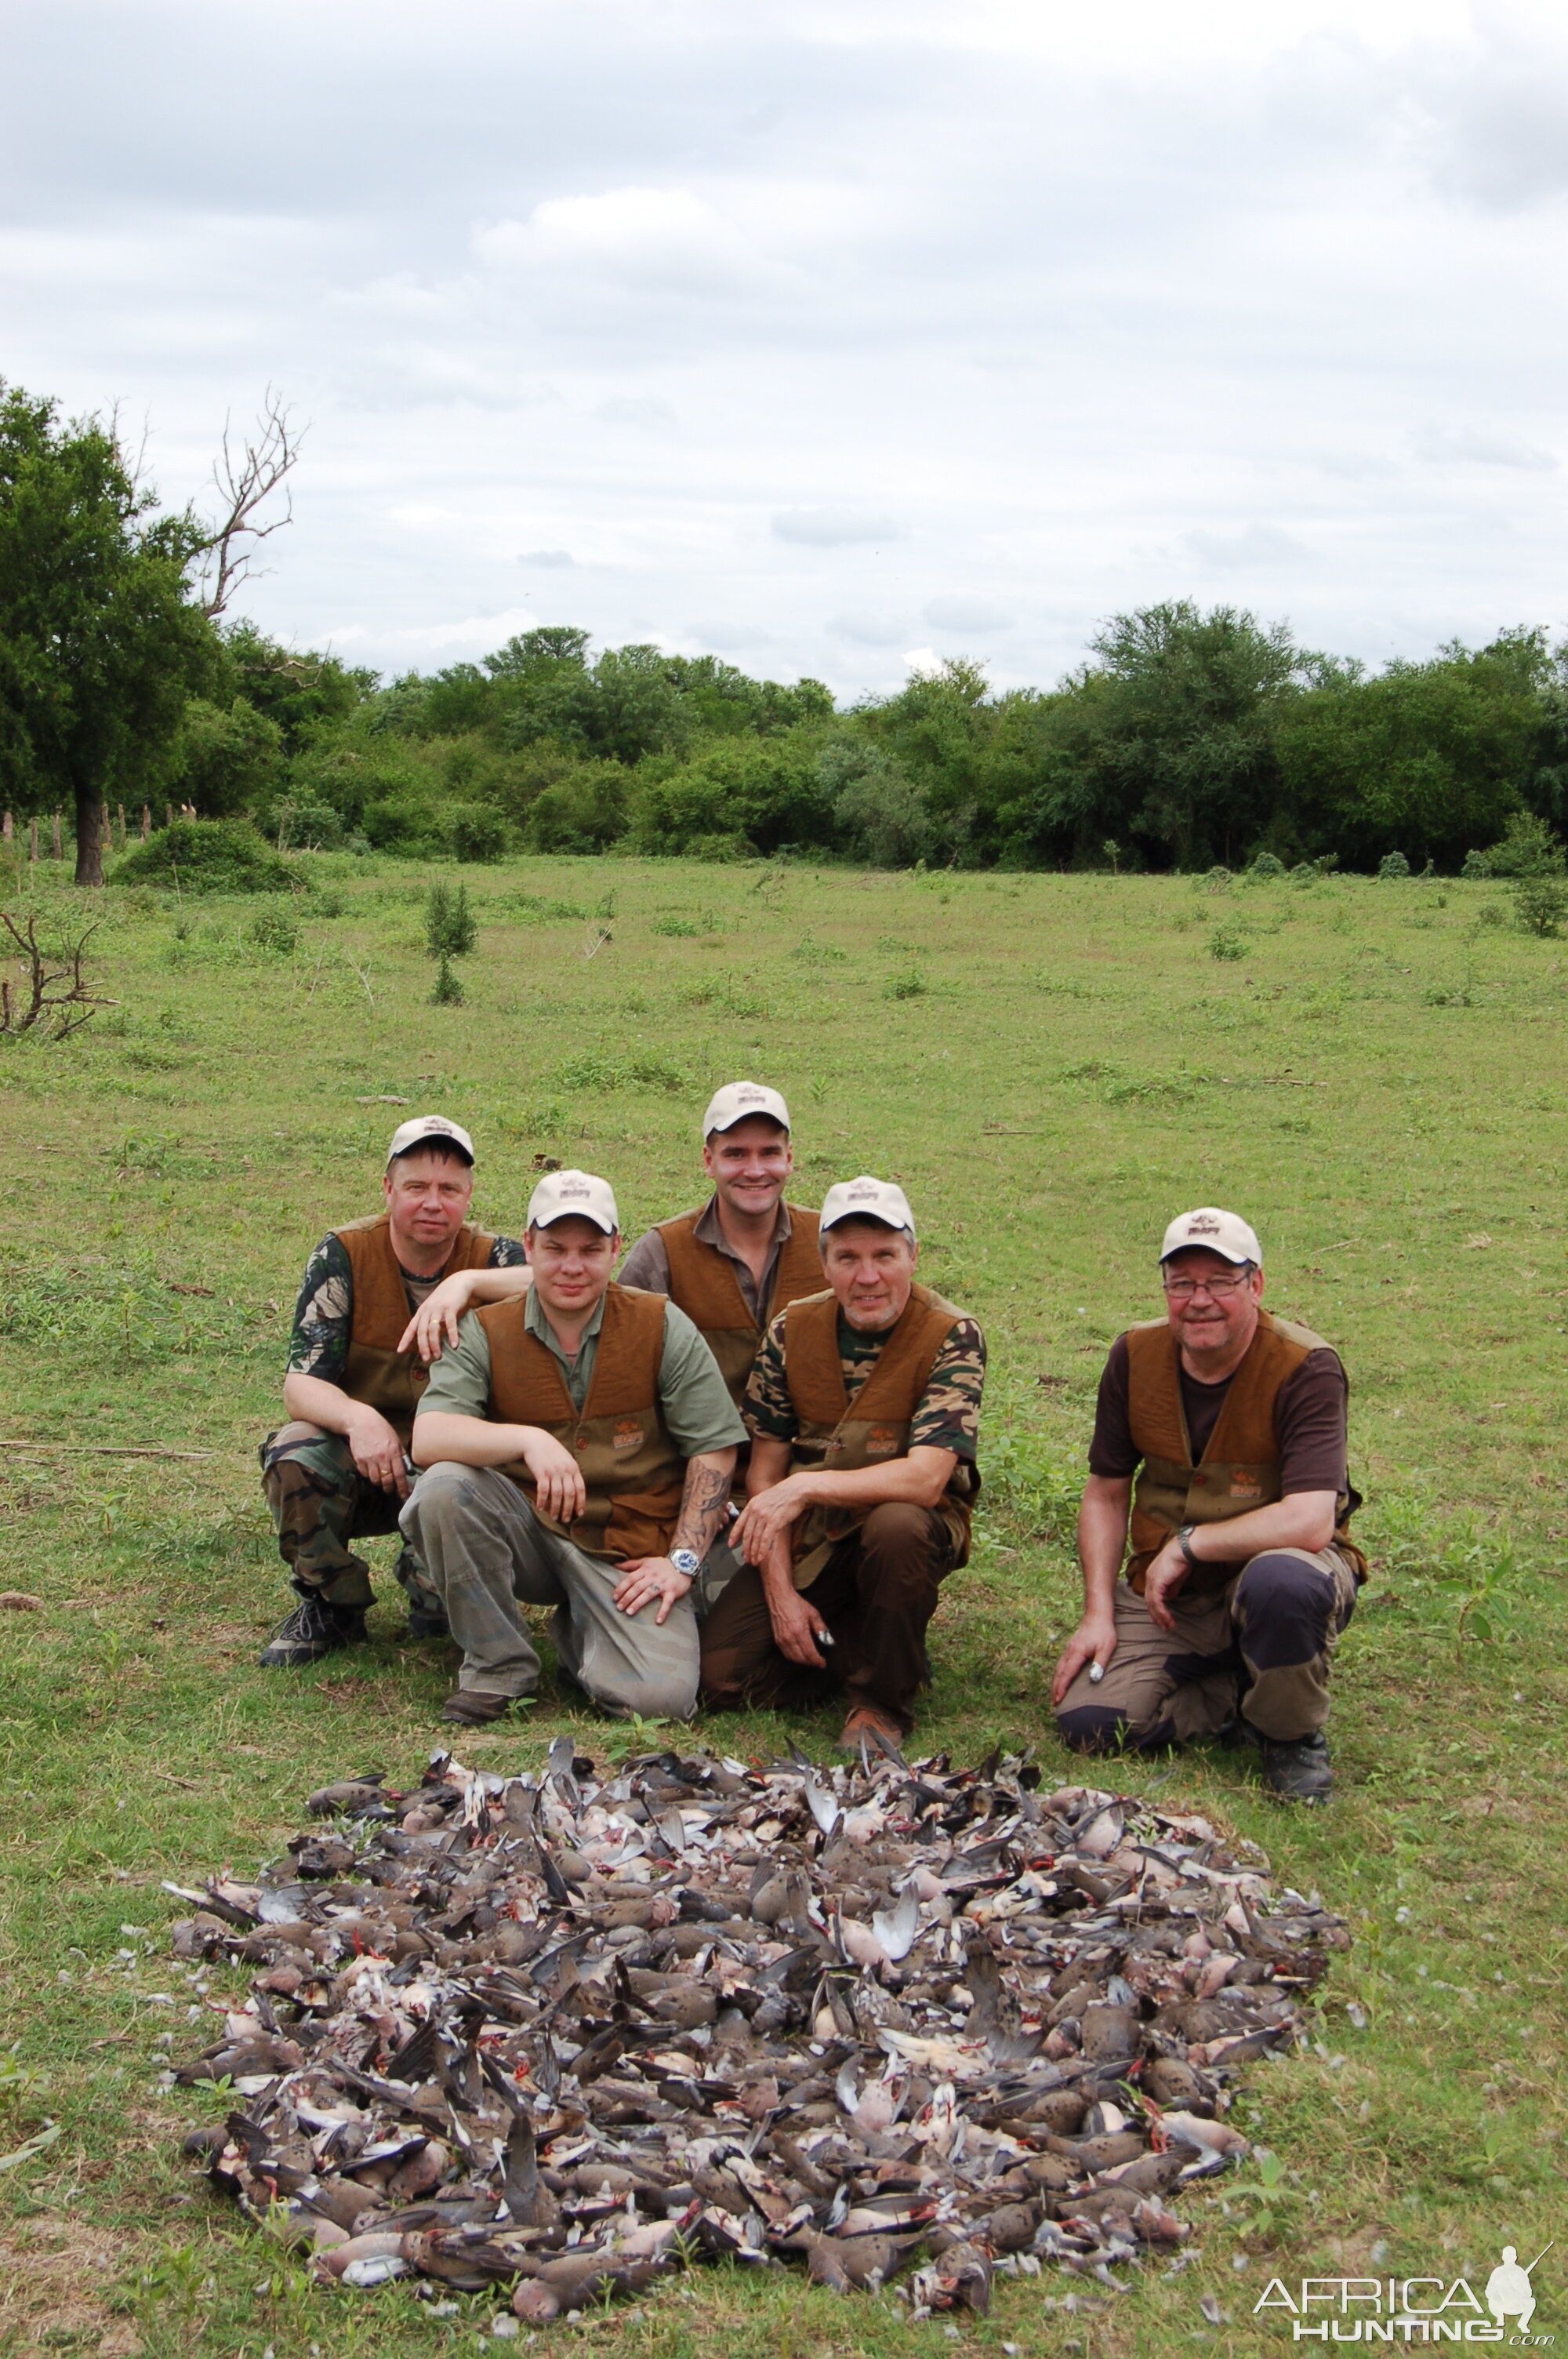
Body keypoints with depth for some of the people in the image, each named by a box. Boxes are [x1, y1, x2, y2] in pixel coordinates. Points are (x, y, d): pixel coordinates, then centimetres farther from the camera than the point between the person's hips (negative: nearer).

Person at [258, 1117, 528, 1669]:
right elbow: (301, 1384, -14)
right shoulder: (344, 1255, -7)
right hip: (358, 1460, 1)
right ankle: (332, 1606, -2)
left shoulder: (497, 1261, -6)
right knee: (294, 1455, -31)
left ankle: (433, 1596, 4)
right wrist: (357, 1418, -37)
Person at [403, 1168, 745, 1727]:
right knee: (444, 1486, -29)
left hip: (630, 1549, -1)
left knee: (662, 1698, -23)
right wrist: (528, 1439, -35)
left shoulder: (662, 1328, -2)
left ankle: (578, 1632, 14)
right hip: (525, 1532, 1)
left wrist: (682, 1561, -8)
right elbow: (428, 1439, -18)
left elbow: (713, 1451, 0)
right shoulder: (486, 1334, -3)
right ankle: (499, 1666, -9)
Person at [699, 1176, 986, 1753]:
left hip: (909, 1527, -3)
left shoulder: (952, 1338, -14)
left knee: (897, 1527, -39)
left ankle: (883, 1704, -14)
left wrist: (806, 1487, -33)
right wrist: (781, 1592, -9)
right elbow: (764, 1473, 0)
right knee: (721, 1676, -14)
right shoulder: (791, 1331, -3)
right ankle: (853, 1645, 14)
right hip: (806, 1539, 3)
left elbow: (924, 1478, -25)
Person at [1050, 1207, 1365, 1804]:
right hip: (1166, 1596, 4)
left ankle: (1292, 1734, -9)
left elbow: (1310, 1523, -29)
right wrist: (1098, 1614, -4)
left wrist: (1187, 1544, -21)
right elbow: (1106, 1494, 6)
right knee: (1088, 1720, -17)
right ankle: (1239, 1697, 9)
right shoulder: (1136, 1356, -3)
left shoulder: (1306, 1369, -18)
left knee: (1280, 1581, -40)